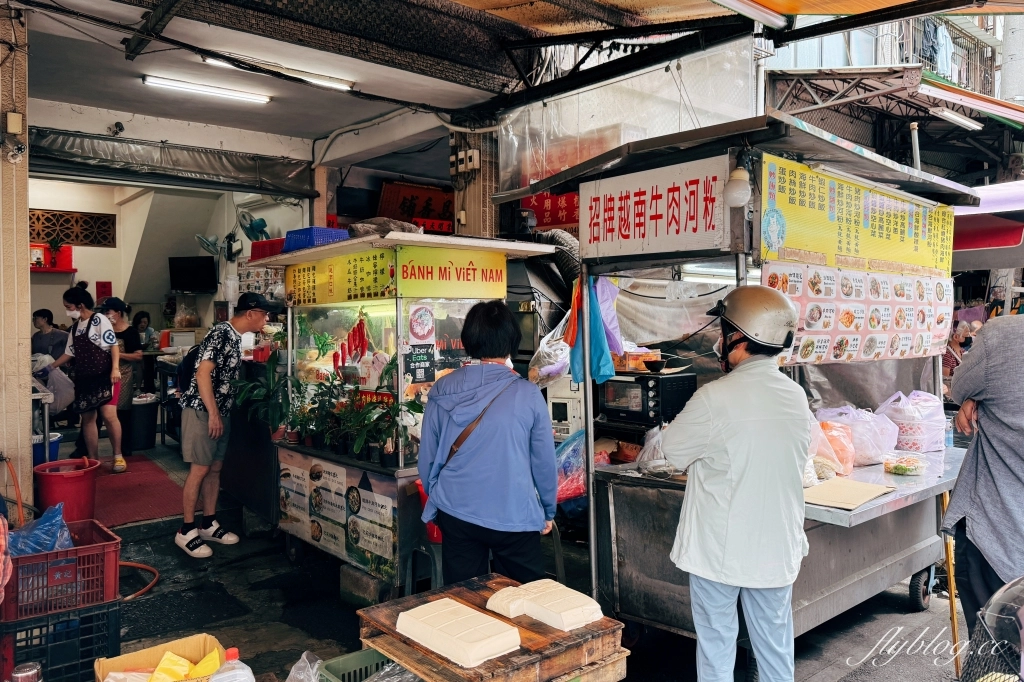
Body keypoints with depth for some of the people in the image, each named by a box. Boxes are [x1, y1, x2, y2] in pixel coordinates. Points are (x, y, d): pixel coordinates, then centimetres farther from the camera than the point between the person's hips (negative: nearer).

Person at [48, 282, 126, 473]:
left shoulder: (100, 320, -7)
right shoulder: (75, 327, 14)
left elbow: (113, 345, -12)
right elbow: (69, 353, 22)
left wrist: (115, 368, -22)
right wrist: (51, 367, 20)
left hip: (104, 376, -7)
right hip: (84, 378, 7)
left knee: (109, 415, -14)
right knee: (87, 418, 7)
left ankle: (118, 456, -3)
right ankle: (92, 459, 14)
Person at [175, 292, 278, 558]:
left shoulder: (235, 337, 12)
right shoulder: (221, 334, -17)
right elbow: (203, 373, -23)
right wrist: (212, 413, -24)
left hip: (221, 412, 9)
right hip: (202, 411, -9)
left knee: (215, 468, 12)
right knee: (199, 469, -5)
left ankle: (209, 524, 21)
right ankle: (186, 531, 4)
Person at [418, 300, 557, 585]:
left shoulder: (442, 390, -4)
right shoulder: (527, 394, -11)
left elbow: (427, 457, 3)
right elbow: (544, 460, -4)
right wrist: (548, 511, 12)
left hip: (456, 512, 3)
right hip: (515, 516, -2)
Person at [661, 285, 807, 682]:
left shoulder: (716, 399, -21)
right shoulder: (797, 397, -1)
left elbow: (673, 451, -9)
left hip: (719, 549, -5)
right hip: (776, 548, 5)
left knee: (717, 647, 11)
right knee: (775, 648, 19)